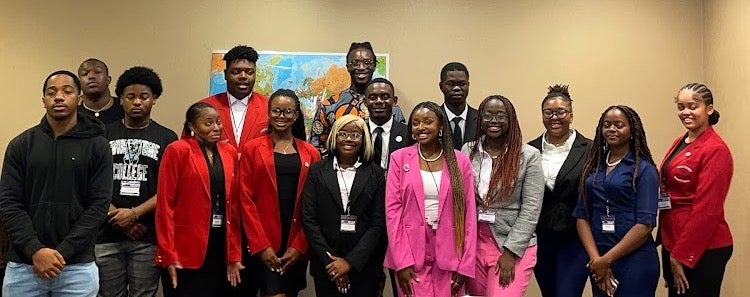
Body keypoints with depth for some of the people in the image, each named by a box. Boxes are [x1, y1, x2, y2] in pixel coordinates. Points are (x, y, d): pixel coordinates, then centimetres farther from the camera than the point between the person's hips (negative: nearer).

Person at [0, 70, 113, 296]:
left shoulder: (97, 146, 0)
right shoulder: (21, 145, 5)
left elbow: (99, 206, -5)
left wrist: (62, 252, -13)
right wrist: (35, 250, -14)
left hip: (78, 267, -1)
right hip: (23, 266, 1)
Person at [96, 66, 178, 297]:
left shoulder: (167, 138, 5)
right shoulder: (105, 134, 9)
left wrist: (134, 214, -12)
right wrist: (117, 217, -9)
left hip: (148, 237, -1)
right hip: (107, 234, 1)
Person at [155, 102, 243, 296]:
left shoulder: (229, 152, 9)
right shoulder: (177, 151, -7)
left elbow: (233, 204, 9)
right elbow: (164, 204, -9)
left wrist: (234, 253, 5)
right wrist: (169, 255, -13)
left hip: (220, 246, 5)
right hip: (185, 250, -5)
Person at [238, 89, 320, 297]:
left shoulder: (311, 153, 7)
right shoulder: (252, 149, 1)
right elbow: (246, 199, -4)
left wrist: (299, 245, -5)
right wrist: (261, 245, -11)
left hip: (297, 244, 3)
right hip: (263, 243, -2)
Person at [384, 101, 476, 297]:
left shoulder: (460, 161, 3)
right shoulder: (399, 158, 1)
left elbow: (469, 213, 2)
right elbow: (393, 209, -3)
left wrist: (466, 264, -4)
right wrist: (402, 261, -10)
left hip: (449, 255, 1)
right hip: (411, 252, -1)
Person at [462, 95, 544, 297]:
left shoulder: (529, 156, -6)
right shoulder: (468, 151, 3)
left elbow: (531, 210, -9)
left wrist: (510, 252, -13)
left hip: (513, 245, -3)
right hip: (473, 242, 3)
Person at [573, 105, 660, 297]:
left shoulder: (644, 169, -5)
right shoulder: (593, 166, 7)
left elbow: (645, 224, -12)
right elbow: (581, 215, 2)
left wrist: (607, 259, -14)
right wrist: (595, 258, -11)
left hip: (635, 260, -4)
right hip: (597, 260, 4)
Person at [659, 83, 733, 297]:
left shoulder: (715, 150, -15)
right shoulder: (679, 143, 9)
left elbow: (706, 209, -18)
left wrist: (681, 255, -16)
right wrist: (672, 251, 9)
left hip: (703, 250, -7)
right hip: (673, 243, 8)